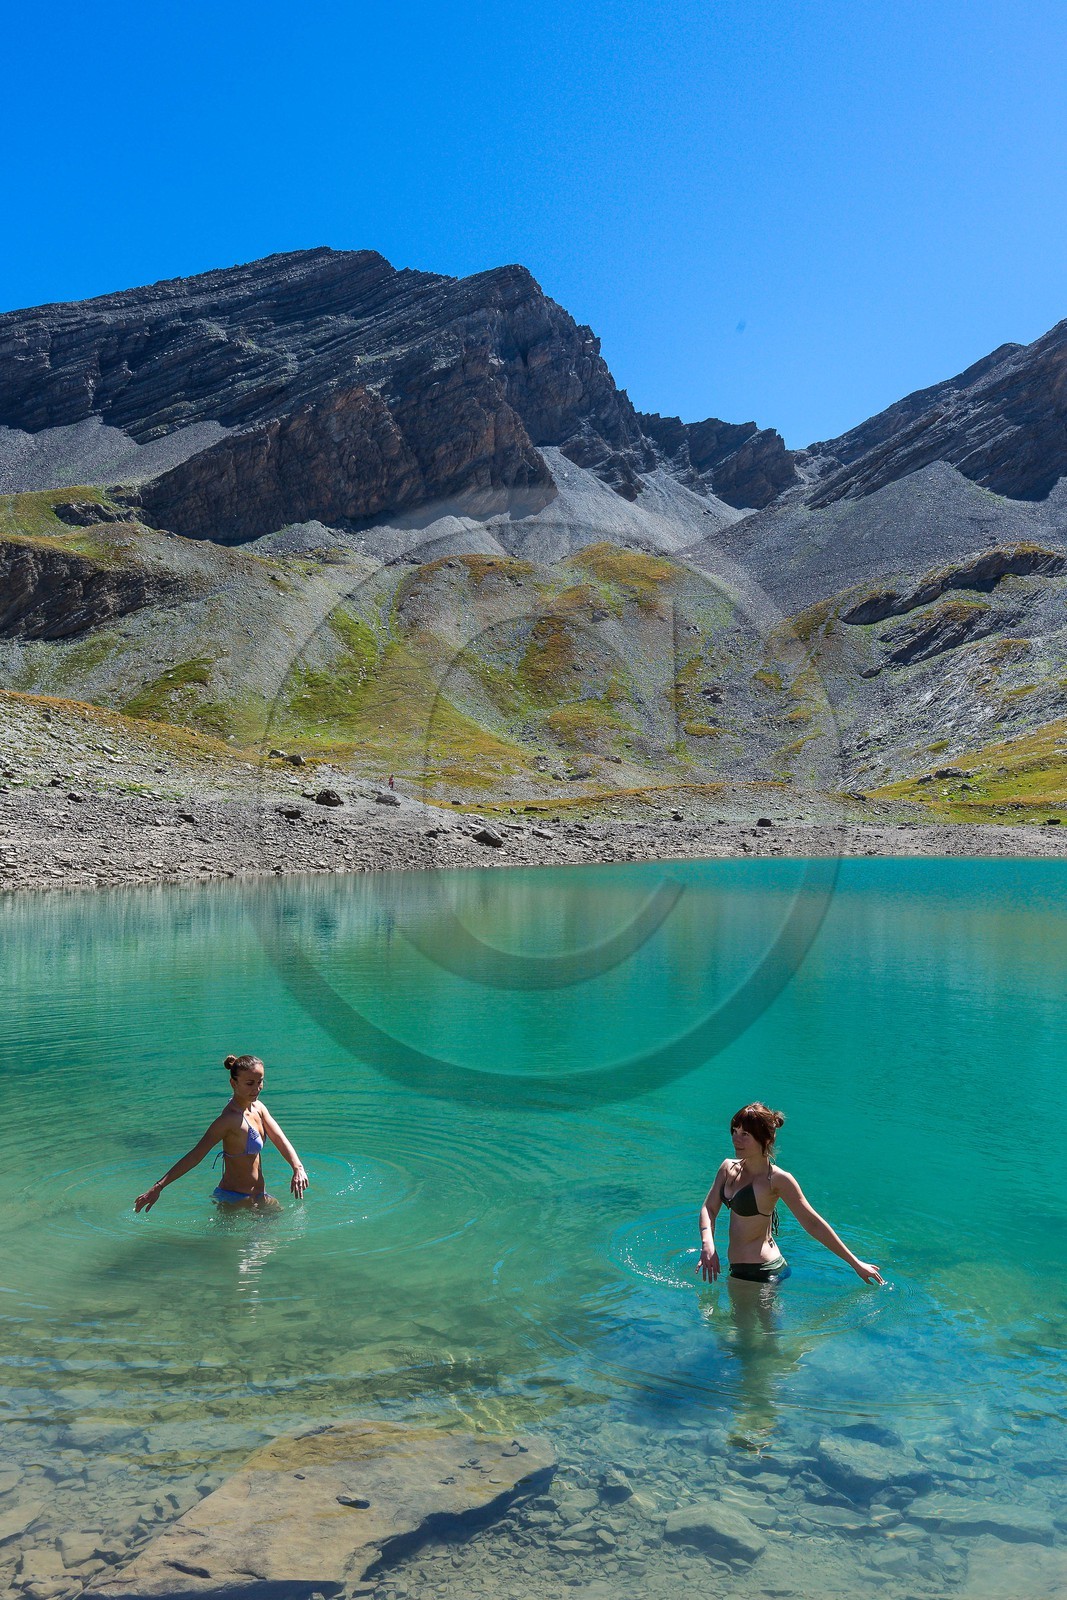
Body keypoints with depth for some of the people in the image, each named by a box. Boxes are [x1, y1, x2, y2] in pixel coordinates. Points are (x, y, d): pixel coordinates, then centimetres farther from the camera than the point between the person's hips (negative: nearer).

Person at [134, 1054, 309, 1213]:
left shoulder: (258, 1108, 3)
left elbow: (279, 1139, -5)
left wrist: (298, 1168, -22)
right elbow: (195, 1155, -26)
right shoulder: (230, 1119, -24)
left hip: (257, 1195, 8)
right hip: (236, 1200, -8)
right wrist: (158, 1187, -30)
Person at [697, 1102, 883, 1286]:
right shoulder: (728, 1168, 2)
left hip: (760, 1273, -7)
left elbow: (812, 1223, -13)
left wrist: (855, 1263, -11)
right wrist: (708, 1245, -18)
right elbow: (709, 1208, 1)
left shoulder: (777, 1179, -18)